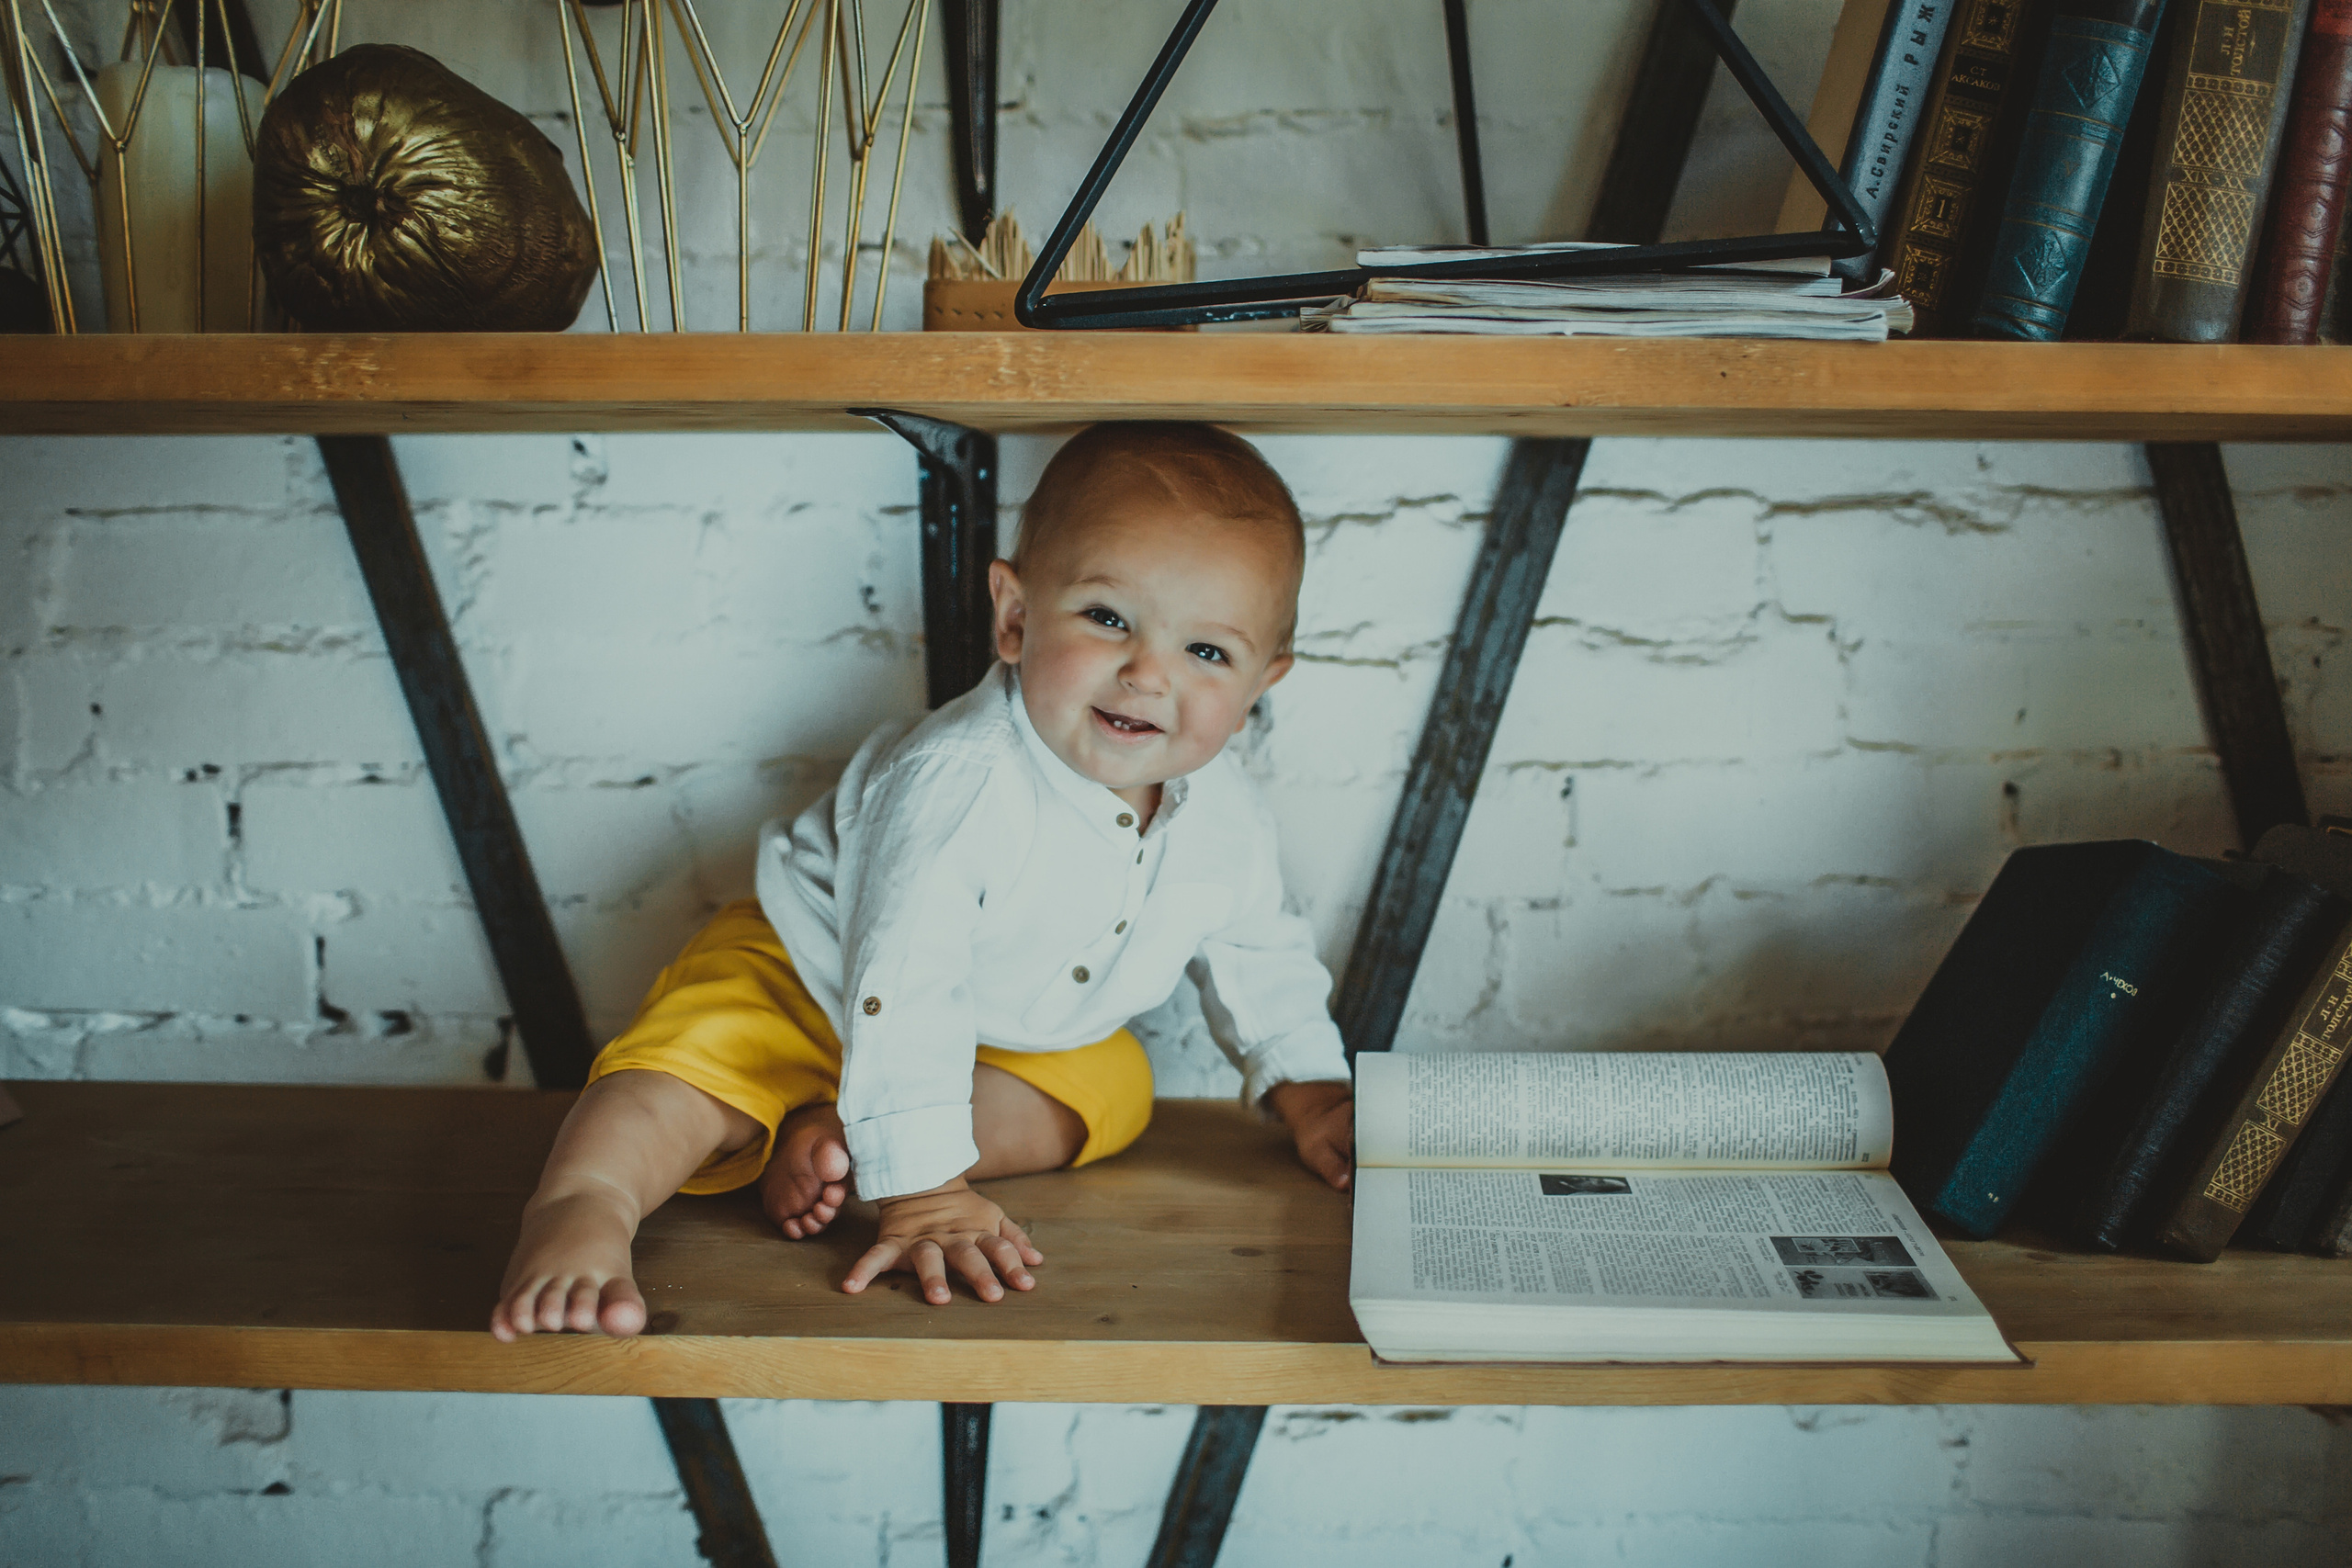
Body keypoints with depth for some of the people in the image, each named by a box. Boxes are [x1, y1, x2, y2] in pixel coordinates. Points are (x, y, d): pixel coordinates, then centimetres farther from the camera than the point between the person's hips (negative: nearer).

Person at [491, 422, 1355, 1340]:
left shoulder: (1226, 820, -17)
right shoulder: (955, 783, -39)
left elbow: (1259, 955, 6)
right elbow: (899, 999, -41)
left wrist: (1308, 1092, 2)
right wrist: (921, 1192, -42)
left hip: (1017, 1039, 7)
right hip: (808, 982, -6)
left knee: (1112, 1086, -15)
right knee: (702, 1061, -29)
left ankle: (835, 1138, -20)